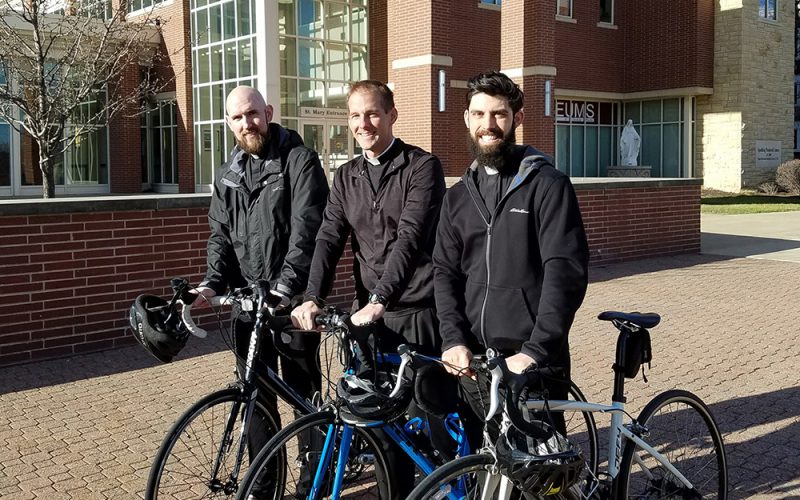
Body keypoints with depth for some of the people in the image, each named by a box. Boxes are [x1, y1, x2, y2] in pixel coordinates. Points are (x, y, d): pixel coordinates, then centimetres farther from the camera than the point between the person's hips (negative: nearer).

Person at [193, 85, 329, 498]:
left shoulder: (299, 160, -5)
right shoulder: (228, 175, 13)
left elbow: (306, 228, -15)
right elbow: (220, 233, 9)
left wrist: (285, 286, -25)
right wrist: (213, 282, -9)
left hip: (292, 301, -5)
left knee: (304, 393, 5)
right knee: (256, 395, 10)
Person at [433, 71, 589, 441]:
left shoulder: (547, 184, -5)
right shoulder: (459, 195, 12)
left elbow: (566, 271, -14)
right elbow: (445, 272, 7)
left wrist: (535, 351, -23)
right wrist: (454, 340, -8)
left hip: (533, 361, -4)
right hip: (473, 361, 5)